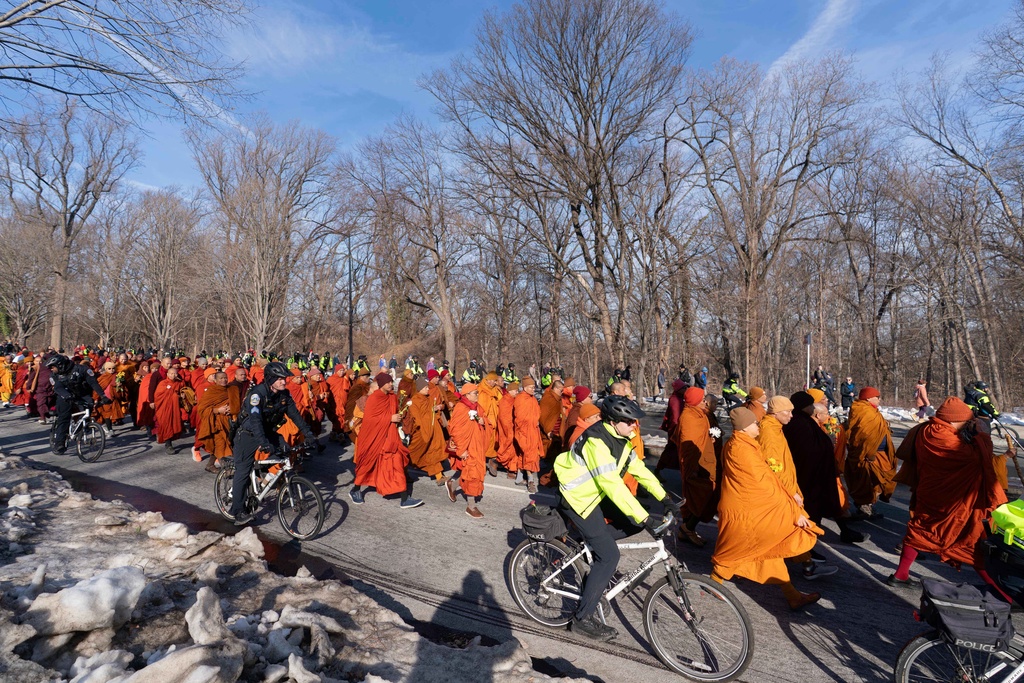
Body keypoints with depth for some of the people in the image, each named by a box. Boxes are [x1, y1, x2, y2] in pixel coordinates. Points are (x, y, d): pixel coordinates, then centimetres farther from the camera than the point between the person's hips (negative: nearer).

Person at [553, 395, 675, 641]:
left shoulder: (620, 439, -2)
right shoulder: (597, 442, -30)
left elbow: (638, 468, 6)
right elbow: (613, 485, -33)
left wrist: (663, 496, 1)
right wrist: (643, 517, -31)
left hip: (597, 494, 9)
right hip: (578, 498, -9)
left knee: (633, 522, 1)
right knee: (609, 556, -10)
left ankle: (590, 540, 16)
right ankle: (582, 619, 2)